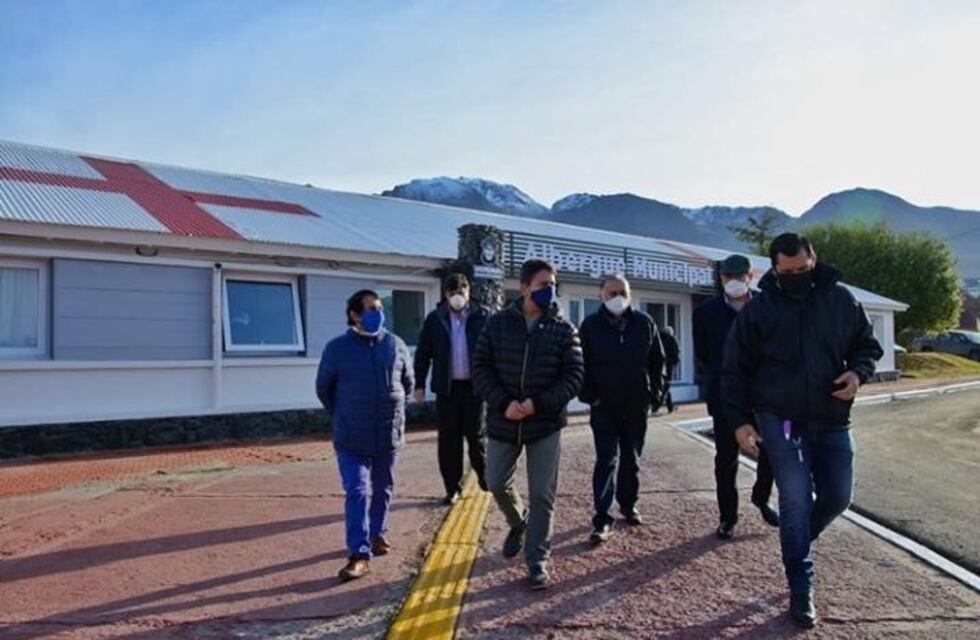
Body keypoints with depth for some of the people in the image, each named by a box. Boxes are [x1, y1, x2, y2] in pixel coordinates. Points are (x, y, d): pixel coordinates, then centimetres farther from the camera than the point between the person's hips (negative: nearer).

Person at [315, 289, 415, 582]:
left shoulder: (396, 345, 0)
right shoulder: (337, 348, -7)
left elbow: (408, 382, 14)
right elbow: (324, 388, 6)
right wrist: (343, 417, 9)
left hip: (389, 434, 3)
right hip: (351, 438, -3)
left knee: (383, 490, 16)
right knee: (356, 492, -5)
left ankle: (377, 534, 35)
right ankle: (359, 554, -2)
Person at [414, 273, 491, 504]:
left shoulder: (483, 316, -1)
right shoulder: (434, 319, 5)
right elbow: (423, 353, 7)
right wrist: (419, 385, 2)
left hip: (476, 386, -2)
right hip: (447, 388, 2)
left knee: (476, 435, 3)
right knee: (449, 440, 6)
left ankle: (484, 474, 29)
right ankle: (452, 487, 17)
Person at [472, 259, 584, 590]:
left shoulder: (563, 329, -4)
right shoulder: (498, 323, -3)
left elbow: (573, 375, -6)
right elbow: (481, 368, -3)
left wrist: (539, 404, -18)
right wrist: (502, 402, -17)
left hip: (546, 423, -1)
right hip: (503, 421, 1)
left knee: (542, 494, 2)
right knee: (496, 483, 11)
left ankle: (538, 560, 16)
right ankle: (518, 523, 42)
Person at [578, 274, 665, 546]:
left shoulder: (644, 323, 1)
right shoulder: (591, 325, -4)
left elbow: (657, 361, 8)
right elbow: (581, 365, 0)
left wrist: (655, 393, 4)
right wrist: (589, 396, -6)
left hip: (637, 406, 3)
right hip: (604, 408, -2)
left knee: (631, 460, 14)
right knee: (607, 461, -6)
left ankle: (628, 505, 33)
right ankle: (602, 520, -4)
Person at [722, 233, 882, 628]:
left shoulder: (841, 299, 1)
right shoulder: (758, 309, -6)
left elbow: (867, 344, 12)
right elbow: (735, 369, -2)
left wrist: (858, 372, -10)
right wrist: (740, 420, -8)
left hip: (832, 420, 3)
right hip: (781, 420, -3)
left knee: (837, 497, 9)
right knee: (796, 502, -1)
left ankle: (796, 542, 39)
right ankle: (801, 590, 12)